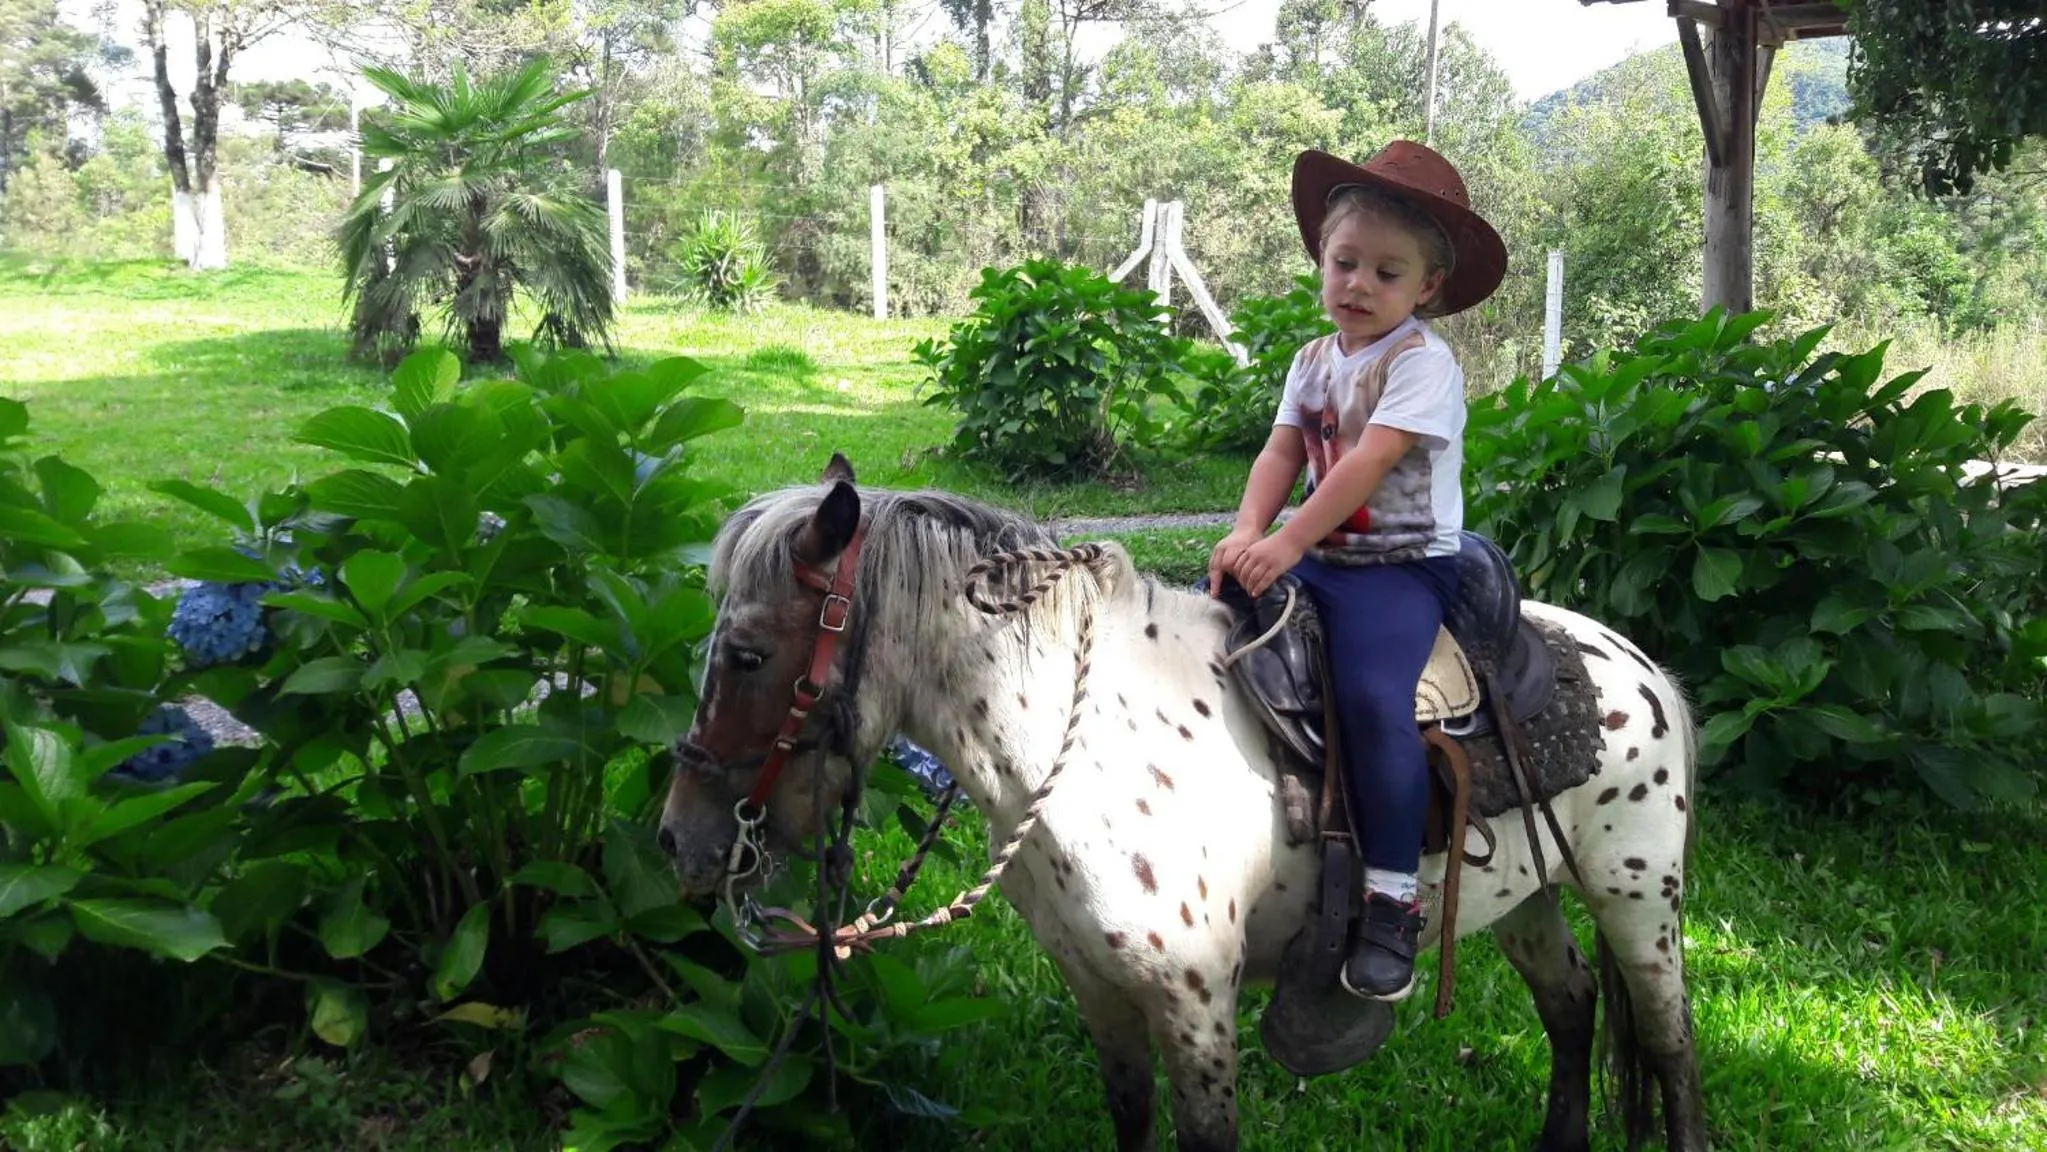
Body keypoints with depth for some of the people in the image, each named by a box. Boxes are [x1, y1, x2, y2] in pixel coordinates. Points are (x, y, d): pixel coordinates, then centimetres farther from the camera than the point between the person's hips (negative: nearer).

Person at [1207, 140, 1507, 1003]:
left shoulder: (1422, 363, -10)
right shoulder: (1314, 361, 13)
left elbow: (1367, 462, -21)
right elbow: (1282, 453, 3)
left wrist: (1289, 542, -28)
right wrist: (1247, 533, -15)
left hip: (1402, 564, -8)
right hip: (1318, 557, 8)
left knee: (1373, 696, -30)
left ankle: (1392, 903, -21)